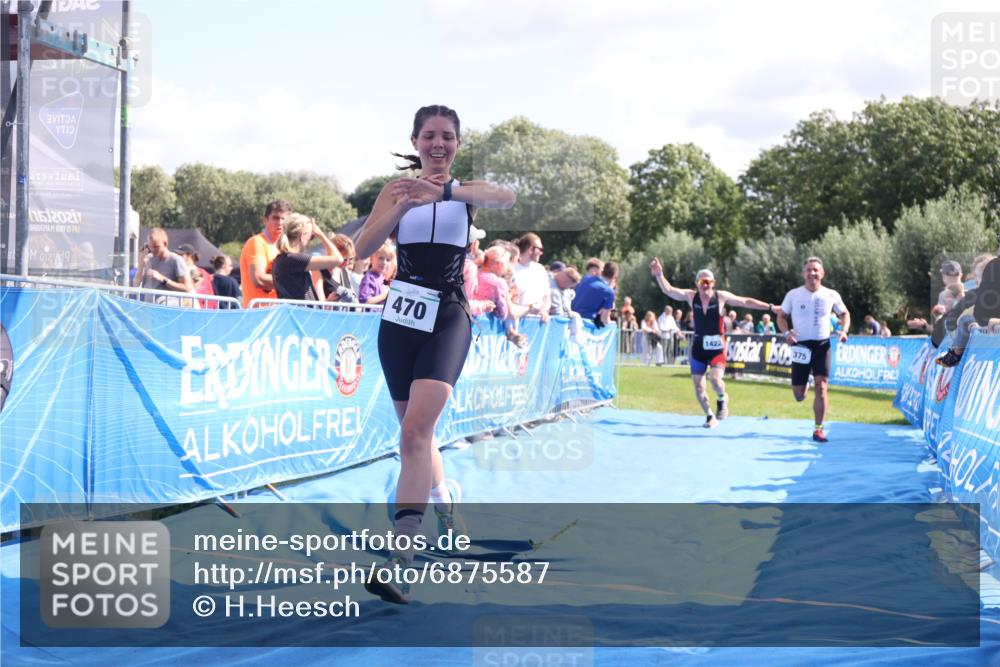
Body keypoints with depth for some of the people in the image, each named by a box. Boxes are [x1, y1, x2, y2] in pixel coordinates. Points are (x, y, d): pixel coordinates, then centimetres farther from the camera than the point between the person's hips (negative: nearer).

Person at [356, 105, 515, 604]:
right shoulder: (397, 191, 7)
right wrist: (402, 204, -20)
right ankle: (442, 499, 45)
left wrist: (443, 192, -34)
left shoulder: (466, 192, 4)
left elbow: (506, 198, -19)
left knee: (415, 432, -20)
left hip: (448, 319, -3)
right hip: (400, 319, 3)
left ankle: (397, 561, -25)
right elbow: (363, 248, -5)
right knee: (414, 434, 14)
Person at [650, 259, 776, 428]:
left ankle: (722, 399, 11)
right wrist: (659, 275, -22)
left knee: (715, 379, -24)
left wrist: (769, 307, 1)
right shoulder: (691, 296, -1)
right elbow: (668, 290, -6)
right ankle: (710, 417, 23)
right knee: (698, 386, 4)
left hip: (717, 347, -3)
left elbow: (746, 302, 0)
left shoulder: (721, 296, -6)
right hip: (698, 346, 3)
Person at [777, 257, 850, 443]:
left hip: (822, 345, 0)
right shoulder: (793, 295, -1)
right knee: (799, 396, 2)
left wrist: (844, 330, -3)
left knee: (821, 386, -14)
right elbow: (781, 316, 8)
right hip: (801, 346, 0)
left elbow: (844, 313, 16)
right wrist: (786, 332, -12)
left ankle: (818, 429, -6)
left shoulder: (831, 296, 1)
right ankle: (804, 386, 42)